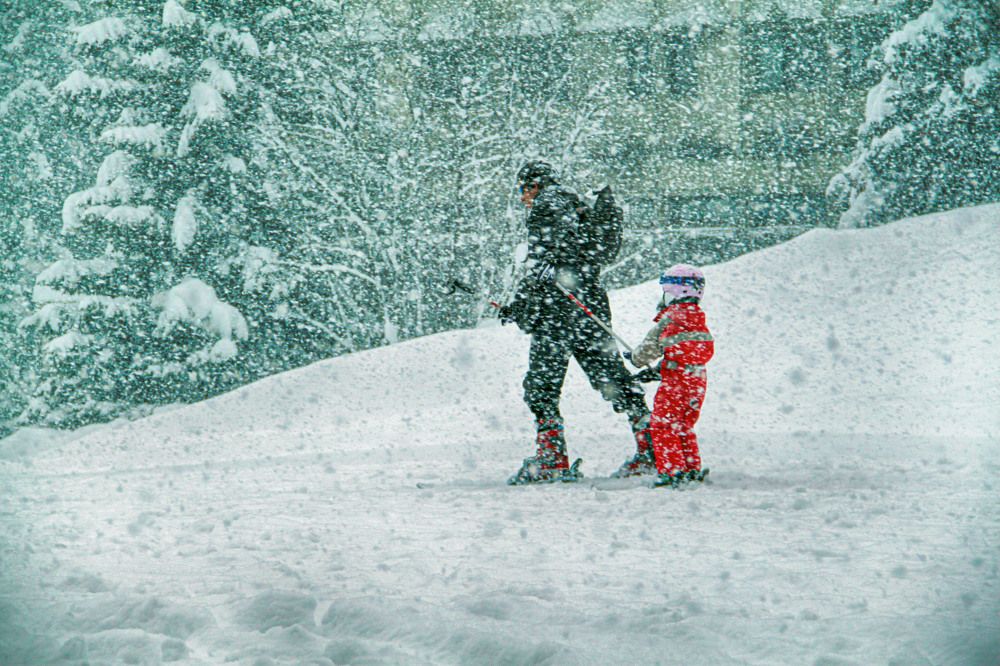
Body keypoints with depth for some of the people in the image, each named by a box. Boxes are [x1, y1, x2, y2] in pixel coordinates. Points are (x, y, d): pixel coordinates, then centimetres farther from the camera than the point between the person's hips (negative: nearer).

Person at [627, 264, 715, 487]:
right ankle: (693, 468, 20)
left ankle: (672, 470, -8)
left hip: (676, 379, -8)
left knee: (662, 424, -2)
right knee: (684, 425, 19)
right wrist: (655, 370, 19)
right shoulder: (697, 318, 12)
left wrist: (636, 358, 14)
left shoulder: (672, 317, -12)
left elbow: (652, 346, -7)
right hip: (698, 379, 8)